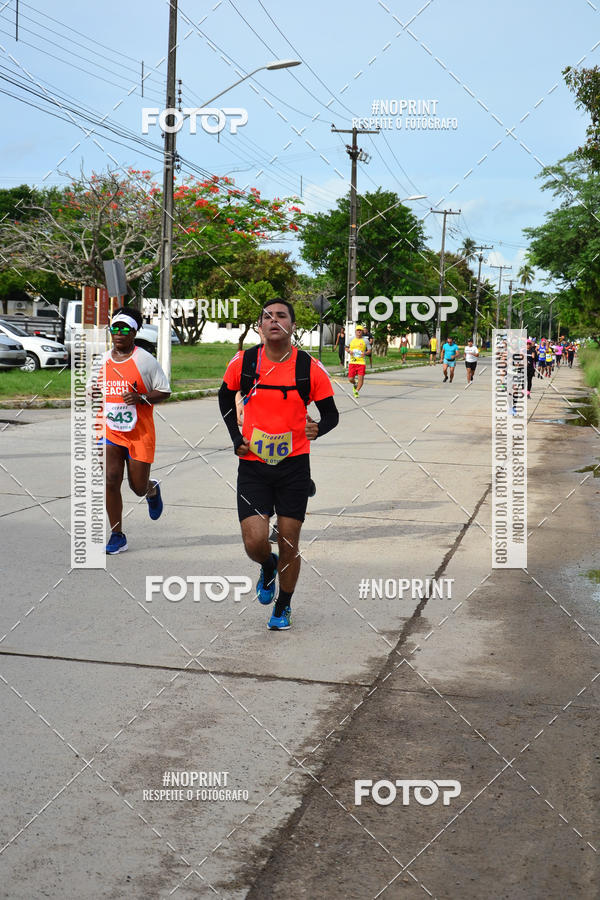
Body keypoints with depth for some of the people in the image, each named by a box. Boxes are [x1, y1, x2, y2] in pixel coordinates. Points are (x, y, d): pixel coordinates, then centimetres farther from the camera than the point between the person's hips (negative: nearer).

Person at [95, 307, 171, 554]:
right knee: (110, 480, -11)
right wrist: (94, 391, 3)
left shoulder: (145, 360, -6)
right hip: (110, 430, 3)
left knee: (138, 486, 5)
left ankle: (153, 490, 44)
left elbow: (164, 391, -5)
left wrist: (141, 398, -21)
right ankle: (117, 536, -1)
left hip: (140, 432, -3)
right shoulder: (103, 359, 8)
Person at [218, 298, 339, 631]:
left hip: (293, 465, 0)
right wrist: (236, 436, 6)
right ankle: (267, 567, 29)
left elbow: (331, 414, 3)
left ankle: (283, 607, 29)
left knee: (288, 544, 5)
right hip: (253, 465, 1)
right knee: (254, 542, -9)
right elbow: (225, 396, 17)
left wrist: (318, 428, -19)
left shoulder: (310, 367, -5)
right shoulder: (243, 362, -2)